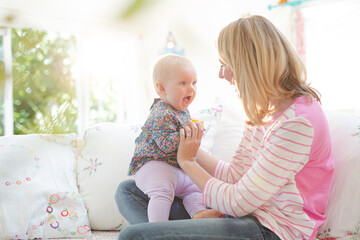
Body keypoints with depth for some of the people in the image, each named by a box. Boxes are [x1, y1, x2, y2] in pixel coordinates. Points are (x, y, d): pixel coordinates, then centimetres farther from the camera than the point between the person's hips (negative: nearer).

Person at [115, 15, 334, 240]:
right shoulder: (265, 108, 8)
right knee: (127, 190, 7)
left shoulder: (296, 121, -22)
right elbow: (235, 175, 11)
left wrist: (188, 162, -7)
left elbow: (238, 203, -20)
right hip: (248, 212, 10)